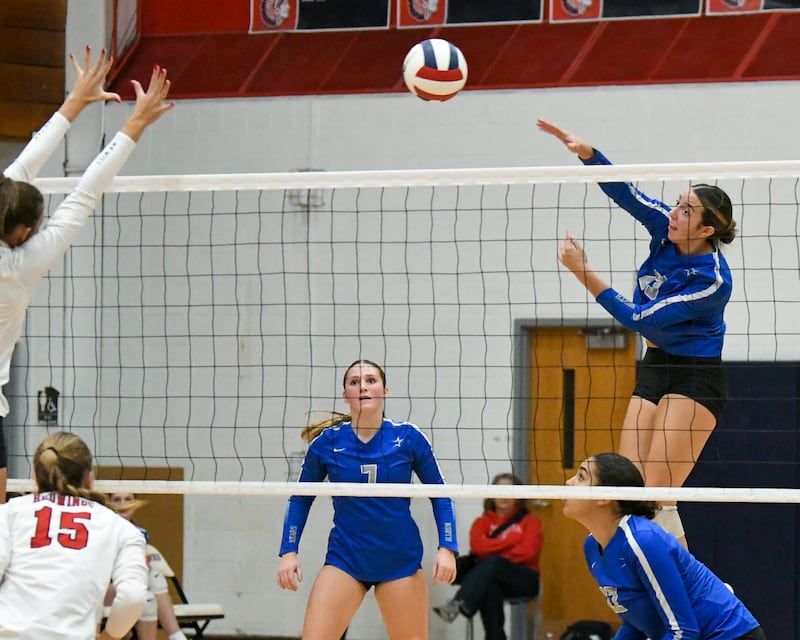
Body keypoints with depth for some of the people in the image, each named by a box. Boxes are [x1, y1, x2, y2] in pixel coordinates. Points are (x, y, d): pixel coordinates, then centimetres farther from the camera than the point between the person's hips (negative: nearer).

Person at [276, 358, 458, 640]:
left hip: (400, 560, 0)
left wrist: (447, 548, -7)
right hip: (345, 560, 0)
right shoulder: (327, 442, -4)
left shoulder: (408, 438, -6)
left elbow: (439, 494, 3)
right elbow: (301, 499, 7)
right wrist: (288, 551, -2)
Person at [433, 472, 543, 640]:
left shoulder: (530, 522, 12)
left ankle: (459, 604, -57)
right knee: (489, 588, -39)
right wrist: (511, 541, -8)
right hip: (491, 579, 1)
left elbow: (528, 551, -6)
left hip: (523, 579, -1)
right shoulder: (483, 522, 16)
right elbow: (478, 546, -6)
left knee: (492, 563, -36)